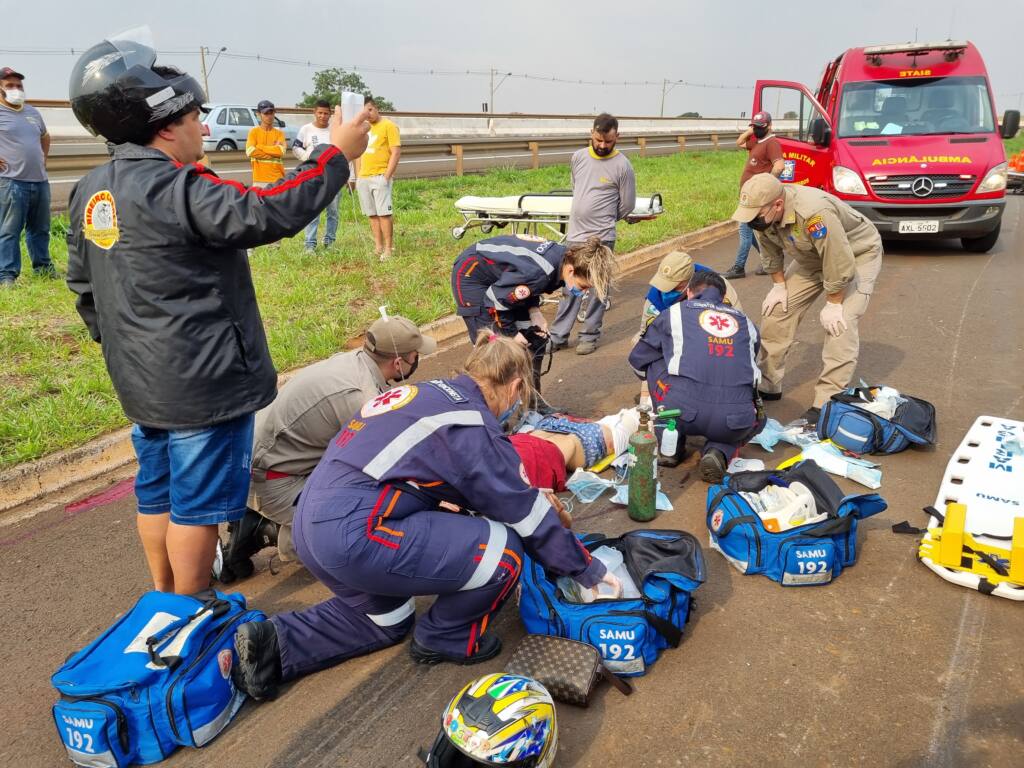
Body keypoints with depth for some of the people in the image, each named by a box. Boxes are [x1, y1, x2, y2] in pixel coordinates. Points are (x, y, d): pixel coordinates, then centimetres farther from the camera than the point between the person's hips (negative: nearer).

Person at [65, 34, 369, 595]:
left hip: (141, 380, 10)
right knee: (198, 502, 4)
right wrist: (337, 154, -19)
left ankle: (164, 598, 37)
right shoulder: (178, 190, -21)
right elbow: (270, 213, -28)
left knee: (156, 490, 21)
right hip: (204, 382, -9)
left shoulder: (90, 191, 8)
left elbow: (82, 284, 16)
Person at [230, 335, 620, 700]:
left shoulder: (429, 392, 14)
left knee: (388, 620, 31)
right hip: (354, 534, -10)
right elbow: (529, 515, -3)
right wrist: (588, 570, 9)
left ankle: (273, 643, 21)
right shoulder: (472, 425, -9)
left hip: (313, 522, 10)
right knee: (504, 551, -5)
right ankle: (446, 639, 17)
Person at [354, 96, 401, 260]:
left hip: (380, 177, -6)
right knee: (372, 214, 6)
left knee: (384, 213, -10)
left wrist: (387, 176, -15)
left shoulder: (388, 126, -1)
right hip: (363, 178, 6)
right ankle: (378, 247, 11)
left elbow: (396, 152, -8)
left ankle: (388, 249, -8)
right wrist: (358, 176, 14)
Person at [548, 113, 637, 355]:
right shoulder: (578, 157, 4)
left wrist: (603, 221, 10)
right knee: (569, 288, 11)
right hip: (574, 235, 5)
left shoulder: (622, 166, -9)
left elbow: (627, 206, -1)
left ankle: (590, 336, 15)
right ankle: (558, 336, 17)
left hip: (601, 238, -4)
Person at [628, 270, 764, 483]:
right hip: (734, 421, 1)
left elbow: (638, 360, 26)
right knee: (755, 416, 37)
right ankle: (719, 452, 6)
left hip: (683, 412, -1)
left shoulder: (675, 312, 18)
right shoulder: (744, 321, 25)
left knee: (654, 366, 26)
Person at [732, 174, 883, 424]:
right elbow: (770, 251, 2)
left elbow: (840, 263, -35)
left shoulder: (814, 213, -42)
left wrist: (833, 304, -25)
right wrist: (779, 286, 0)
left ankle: (826, 404, -18)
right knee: (777, 309, 3)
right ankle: (767, 385, 15)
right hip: (811, 257, 8)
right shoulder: (765, 212, -17)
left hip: (858, 253, -7)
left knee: (839, 324, -22)